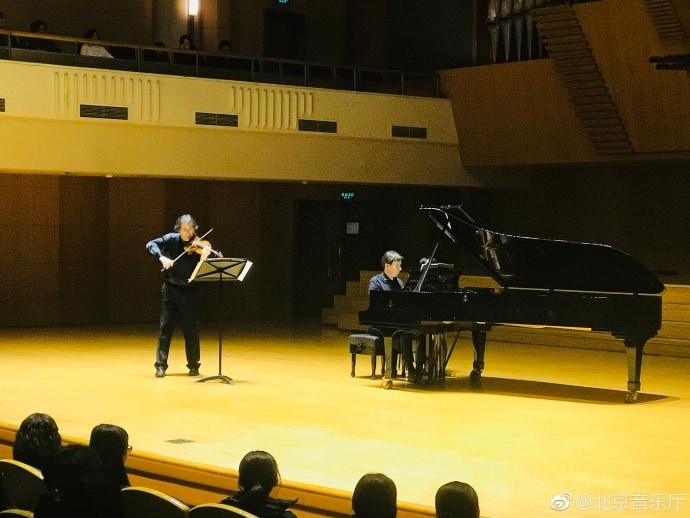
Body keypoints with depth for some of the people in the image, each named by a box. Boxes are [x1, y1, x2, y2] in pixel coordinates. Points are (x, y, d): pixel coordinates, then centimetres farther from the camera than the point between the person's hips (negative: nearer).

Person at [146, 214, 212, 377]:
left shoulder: (198, 247, -8)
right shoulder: (171, 239, -2)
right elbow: (151, 244, -10)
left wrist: (203, 258, -35)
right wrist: (161, 257, -26)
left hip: (189, 291, -1)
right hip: (170, 289, 1)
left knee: (191, 329, 4)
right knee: (165, 327, 1)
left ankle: (193, 365, 17)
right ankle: (161, 365, 5)